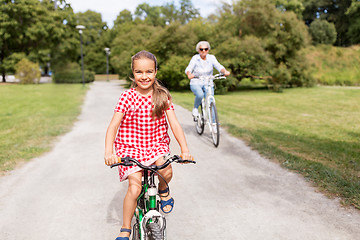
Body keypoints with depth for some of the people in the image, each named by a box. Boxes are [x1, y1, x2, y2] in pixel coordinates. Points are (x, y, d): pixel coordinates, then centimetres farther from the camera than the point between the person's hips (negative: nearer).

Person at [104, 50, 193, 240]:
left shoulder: (162, 96, -2)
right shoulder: (127, 97, -7)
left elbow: (174, 124, -7)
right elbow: (113, 125, -12)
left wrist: (184, 149, -19)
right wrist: (108, 151, -27)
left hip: (156, 144, 1)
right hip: (130, 146, -1)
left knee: (166, 171, -29)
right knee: (134, 188, -16)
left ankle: (163, 190, 9)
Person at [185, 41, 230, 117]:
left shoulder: (211, 58, -1)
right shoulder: (195, 58, -7)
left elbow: (219, 67, -12)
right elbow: (188, 69, -17)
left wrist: (225, 71, -34)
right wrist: (189, 74, -40)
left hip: (208, 83, 2)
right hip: (196, 83, -2)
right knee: (200, 95, -32)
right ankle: (195, 108, -2)